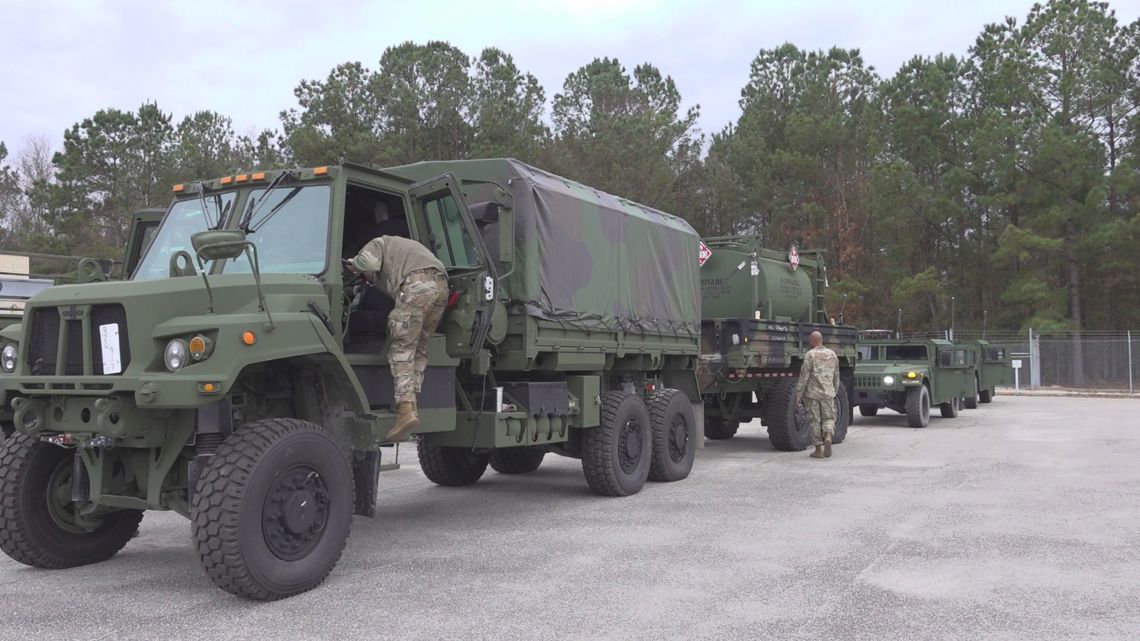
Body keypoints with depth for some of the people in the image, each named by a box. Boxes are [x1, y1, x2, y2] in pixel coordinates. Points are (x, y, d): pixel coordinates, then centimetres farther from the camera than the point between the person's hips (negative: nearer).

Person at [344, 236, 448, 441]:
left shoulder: (379, 243, 23)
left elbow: (369, 262, 0)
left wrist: (354, 263, 21)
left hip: (417, 283, -7)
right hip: (441, 285, 7)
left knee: (401, 347, -6)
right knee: (419, 349, 15)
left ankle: (406, 408, -18)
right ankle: (412, 400, 9)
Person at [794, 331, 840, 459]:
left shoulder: (810, 355, -8)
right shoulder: (832, 355, 9)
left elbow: (804, 376, -11)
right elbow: (836, 377, 17)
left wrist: (798, 394, -7)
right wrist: (835, 392, 27)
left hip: (812, 393, -4)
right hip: (828, 393, 4)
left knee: (815, 421, 4)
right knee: (828, 418, 14)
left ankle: (818, 449, 6)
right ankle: (828, 437, -13)